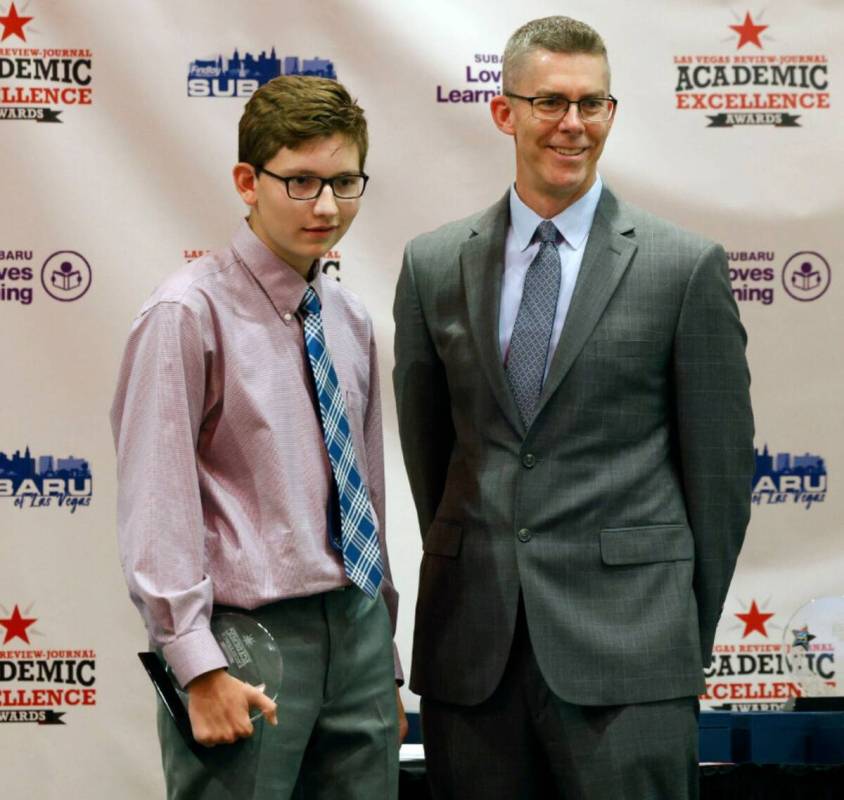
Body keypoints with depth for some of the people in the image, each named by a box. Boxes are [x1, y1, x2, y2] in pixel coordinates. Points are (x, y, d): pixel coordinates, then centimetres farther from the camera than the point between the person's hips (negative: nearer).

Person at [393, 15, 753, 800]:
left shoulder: (685, 266, -2)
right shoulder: (434, 264, 7)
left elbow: (720, 462, 2)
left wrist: (690, 631, 5)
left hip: (625, 643, -3)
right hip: (471, 642, 3)